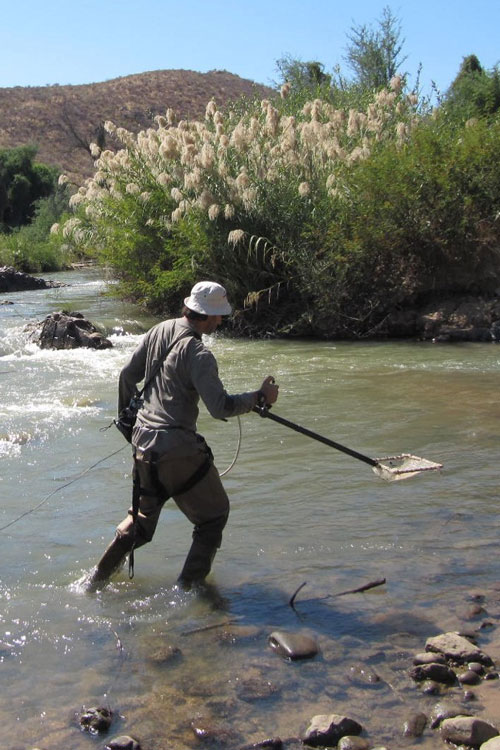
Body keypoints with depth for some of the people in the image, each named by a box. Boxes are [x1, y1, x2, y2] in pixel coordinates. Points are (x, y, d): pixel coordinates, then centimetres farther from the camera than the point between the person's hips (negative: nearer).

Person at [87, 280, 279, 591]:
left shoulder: (160, 331, 6)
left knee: (143, 516, 25)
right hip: (178, 448, -8)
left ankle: (99, 578, 27)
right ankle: (189, 584, 9)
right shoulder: (198, 354, -17)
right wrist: (260, 397, -9)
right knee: (214, 515, 10)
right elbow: (220, 407, -22)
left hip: (143, 442, 8)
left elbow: (128, 375, 14)